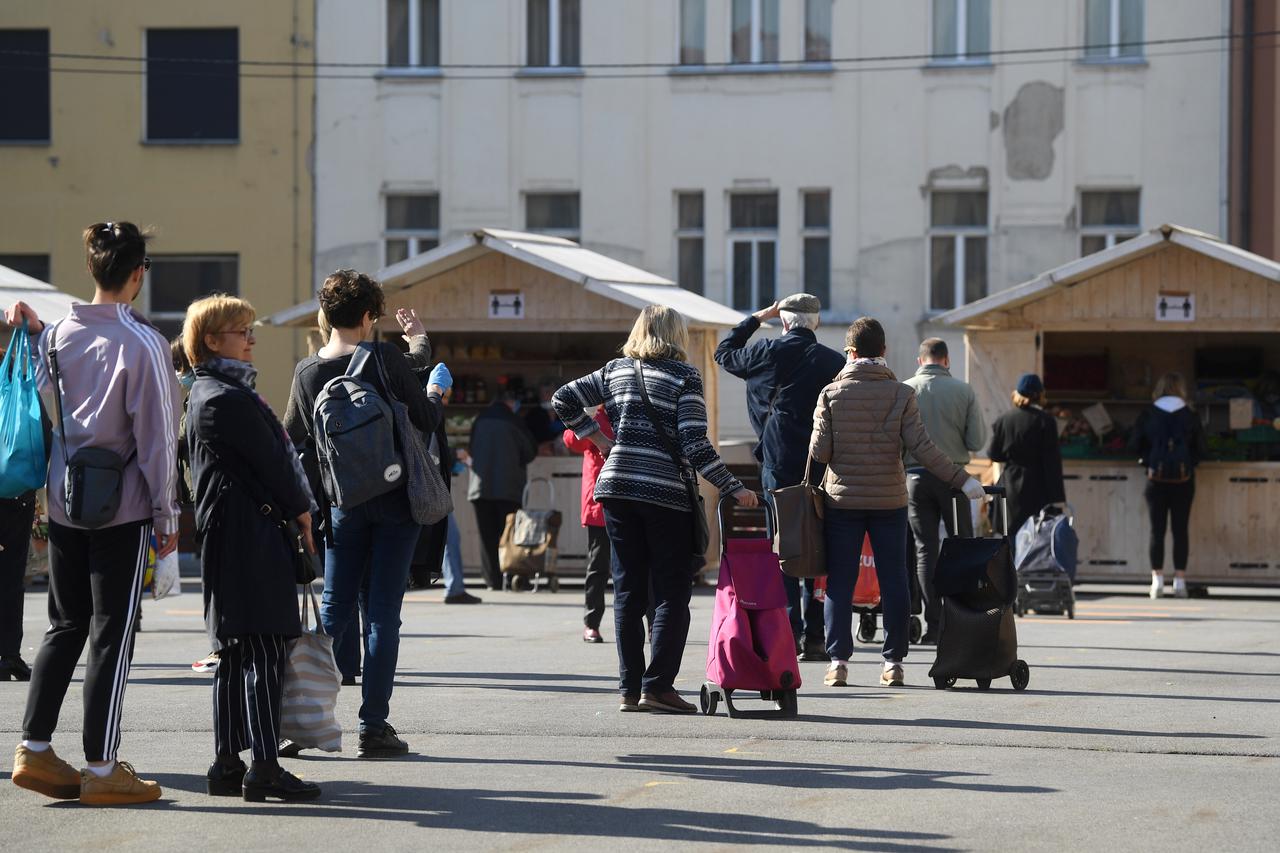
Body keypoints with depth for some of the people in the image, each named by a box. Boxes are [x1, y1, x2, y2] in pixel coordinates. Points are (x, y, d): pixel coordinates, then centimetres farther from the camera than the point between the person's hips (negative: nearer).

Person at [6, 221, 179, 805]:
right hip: (123, 507, -6)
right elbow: (157, 435, -12)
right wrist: (167, 515, -5)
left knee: (65, 626, 15)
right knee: (112, 635, 0)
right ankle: (101, 769, 3)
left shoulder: (58, 334, 3)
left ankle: (34, 749, 13)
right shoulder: (142, 342, -13)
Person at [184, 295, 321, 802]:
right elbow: (271, 461, -12)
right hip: (253, 534, -11)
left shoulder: (207, 394, 20)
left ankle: (227, 765, 13)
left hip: (226, 535, 11)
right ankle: (265, 767, -13)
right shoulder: (228, 397, -14)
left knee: (235, 654, 11)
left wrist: (293, 511, 15)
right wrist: (302, 511, 1)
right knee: (265, 650, -11)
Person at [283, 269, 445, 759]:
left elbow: (293, 443, 8)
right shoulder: (385, 357, -10)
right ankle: (373, 727, -1)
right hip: (396, 499, -3)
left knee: (333, 610, 11)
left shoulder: (307, 372, 0)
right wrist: (434, 395, 16)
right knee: (383, 613, 0)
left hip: (344, 504, 3)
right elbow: (426, 421, -4)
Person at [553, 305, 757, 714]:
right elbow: (695, 445, -11)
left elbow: (564, 400, 12)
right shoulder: (684, 375, -4)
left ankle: (629, 688, 8)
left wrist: (595, 437, 19)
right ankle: (657, 685, -8)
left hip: (617, 488, 5)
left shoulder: (616, 370, 10)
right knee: (672, 593, 0)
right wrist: (733, 488, -7)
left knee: (627, 592, 9)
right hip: (667, 494, -5)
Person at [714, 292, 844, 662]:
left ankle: (787, 633, -3)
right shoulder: (835, 362, 1)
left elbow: (724, 352, 17)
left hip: (779, 464, -1)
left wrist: (757, 318, 23)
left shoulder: (769, 353, -2)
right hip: (822, 466, 1)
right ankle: (814, 636, 3)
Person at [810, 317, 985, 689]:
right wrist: (961, 479, -6)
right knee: (893, 581, 7)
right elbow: (921, 448, -10)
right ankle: (894, 663, 7)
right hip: (889, 501, 0)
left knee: (840, 582, 4)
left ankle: (838, 661, 0)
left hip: (843, 500, 0)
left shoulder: (832, 393, -4)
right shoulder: (901, 394, -4)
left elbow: (819, 450, -6)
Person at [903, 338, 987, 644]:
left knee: (925, 550, 4)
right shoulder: (964, 391, -2)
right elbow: (977, 441, -4)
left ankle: (933, 626, 0)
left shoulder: (904, 390, -1)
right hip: (953, 477, -1)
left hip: (916, 477, 1)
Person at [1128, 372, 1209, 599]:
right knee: (1180, 530, 4)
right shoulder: (1190, 416, -1)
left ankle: (1157, 579, 0)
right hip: (1183, 480, 0)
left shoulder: (1147, 414, -1)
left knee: (1157, 530, 3)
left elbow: (1134, 445, 2)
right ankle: (1180, 579, 3)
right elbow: (1202, 450, 2)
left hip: (1156, 479, 0)